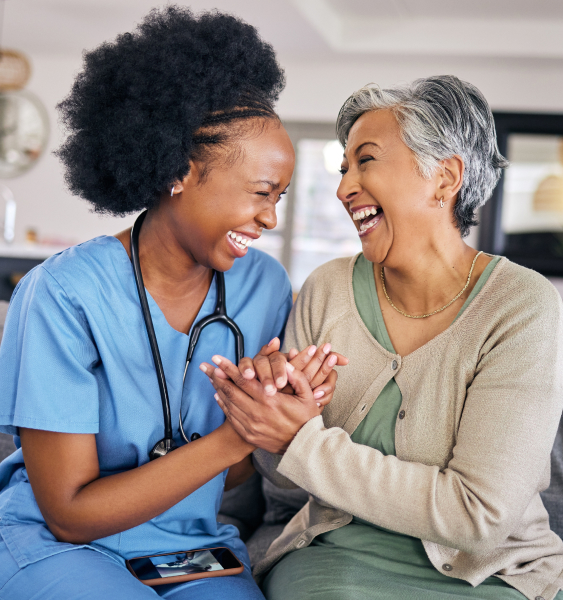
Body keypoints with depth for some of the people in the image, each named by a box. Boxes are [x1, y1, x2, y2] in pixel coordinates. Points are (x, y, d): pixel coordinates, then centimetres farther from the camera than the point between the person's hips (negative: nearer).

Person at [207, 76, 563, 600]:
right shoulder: (328, 290, -1)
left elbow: (479, 515, -18)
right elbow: (282, 472, 5)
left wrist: (302, 442, -21)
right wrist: (272, 404, -19)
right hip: (337, 553, 1)